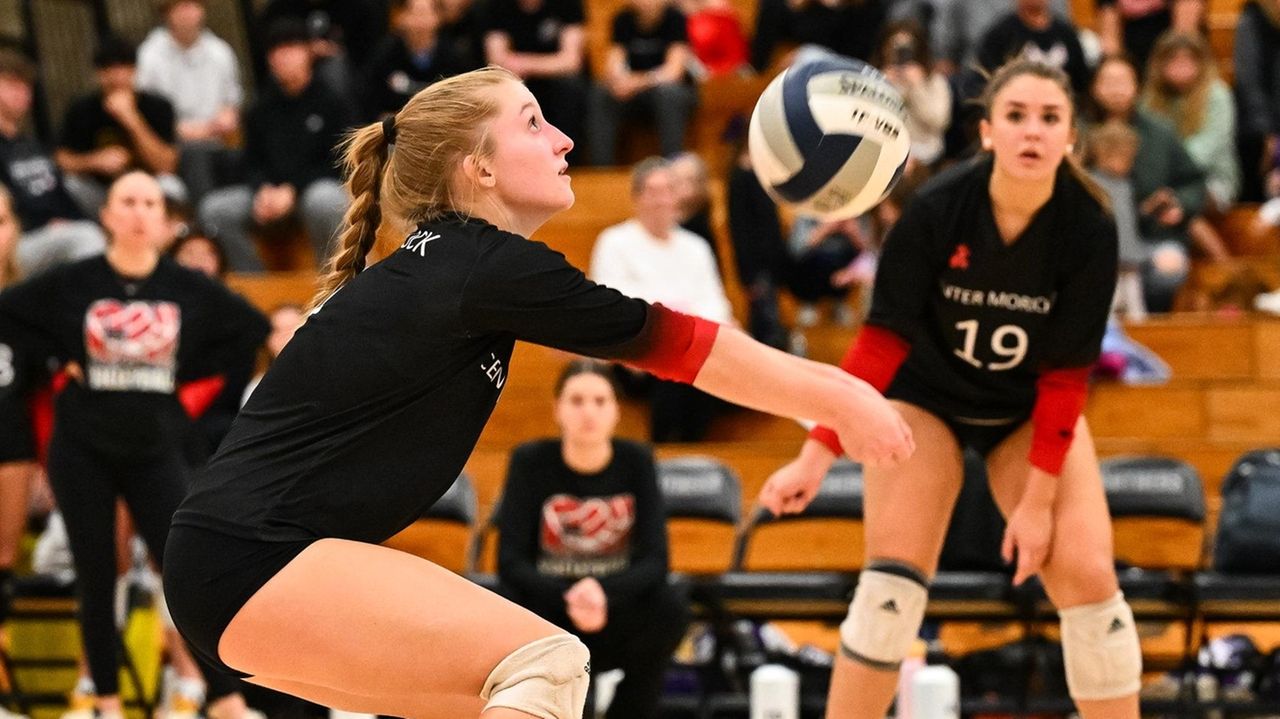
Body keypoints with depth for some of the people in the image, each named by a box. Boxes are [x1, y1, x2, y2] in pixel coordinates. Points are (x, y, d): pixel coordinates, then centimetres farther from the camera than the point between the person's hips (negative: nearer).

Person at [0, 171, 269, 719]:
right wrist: (66, 361, -5)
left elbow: (252, 328, 9)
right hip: (83, 453, 0)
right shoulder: (73, 284, -5)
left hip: (155, 452, 0)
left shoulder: (189, 290, -2)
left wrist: (186, 372, 1)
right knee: (96, 580, 5)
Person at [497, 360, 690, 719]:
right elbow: (511, 563, -14)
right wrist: (569, 598, -34)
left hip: (615, 624, 1)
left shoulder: (636, 461, -5)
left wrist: (603, 593, -34)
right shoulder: (530, 461, -7)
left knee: (671, 607, -30)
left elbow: (655, 561, -13)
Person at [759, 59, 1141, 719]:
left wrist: (1037, 500, -20)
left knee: (1087, 576, -12)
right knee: (892, 580, -14)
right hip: (927, 397, -1)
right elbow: (883, 339, -20)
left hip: (1033, 410, 1)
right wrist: (817, 455, -24)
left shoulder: (1089, 231, -24)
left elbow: (1065, 372, -19)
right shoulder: (936, 210, -27)